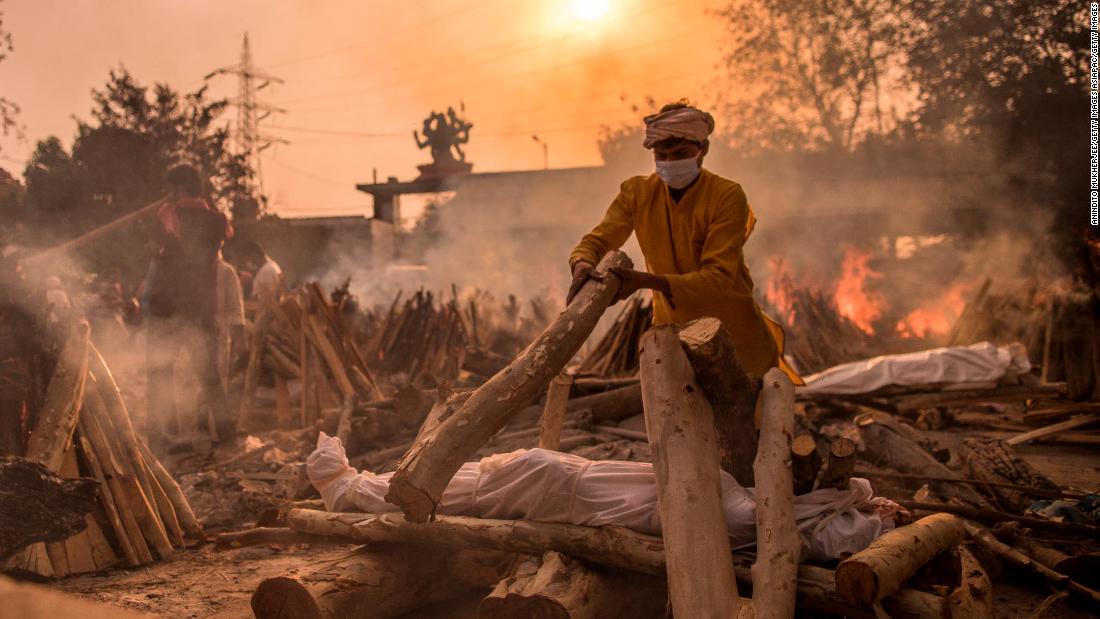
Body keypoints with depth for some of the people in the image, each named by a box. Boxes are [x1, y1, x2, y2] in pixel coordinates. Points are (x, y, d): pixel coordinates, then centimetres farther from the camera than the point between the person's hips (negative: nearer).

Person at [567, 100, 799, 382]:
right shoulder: (638, 192, -13)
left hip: (729, 324, -3)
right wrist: (582, 265, -39)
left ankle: (768, 336, 46)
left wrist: (645, 280, -45)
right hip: (672, 322, 3)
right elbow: (596, 240, -13)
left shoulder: (727, 196, -25)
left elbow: (718, 277, -32)